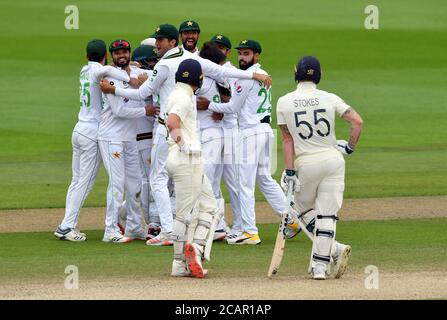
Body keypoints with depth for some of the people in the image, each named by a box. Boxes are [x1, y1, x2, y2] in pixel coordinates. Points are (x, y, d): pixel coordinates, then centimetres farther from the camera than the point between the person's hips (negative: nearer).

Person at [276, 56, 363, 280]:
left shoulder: (284, 102, -1)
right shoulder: (330, 99, -1)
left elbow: (287, 139, -2)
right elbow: (357, 121, -9)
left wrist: (289, 171, -3)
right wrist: (350, 147, 6)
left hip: (306, 164, -1)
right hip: (333, 160, 1)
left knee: (303, 211, 17)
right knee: (326, 214, 5)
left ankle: (334, 250, 0)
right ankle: (320, 265, -1)